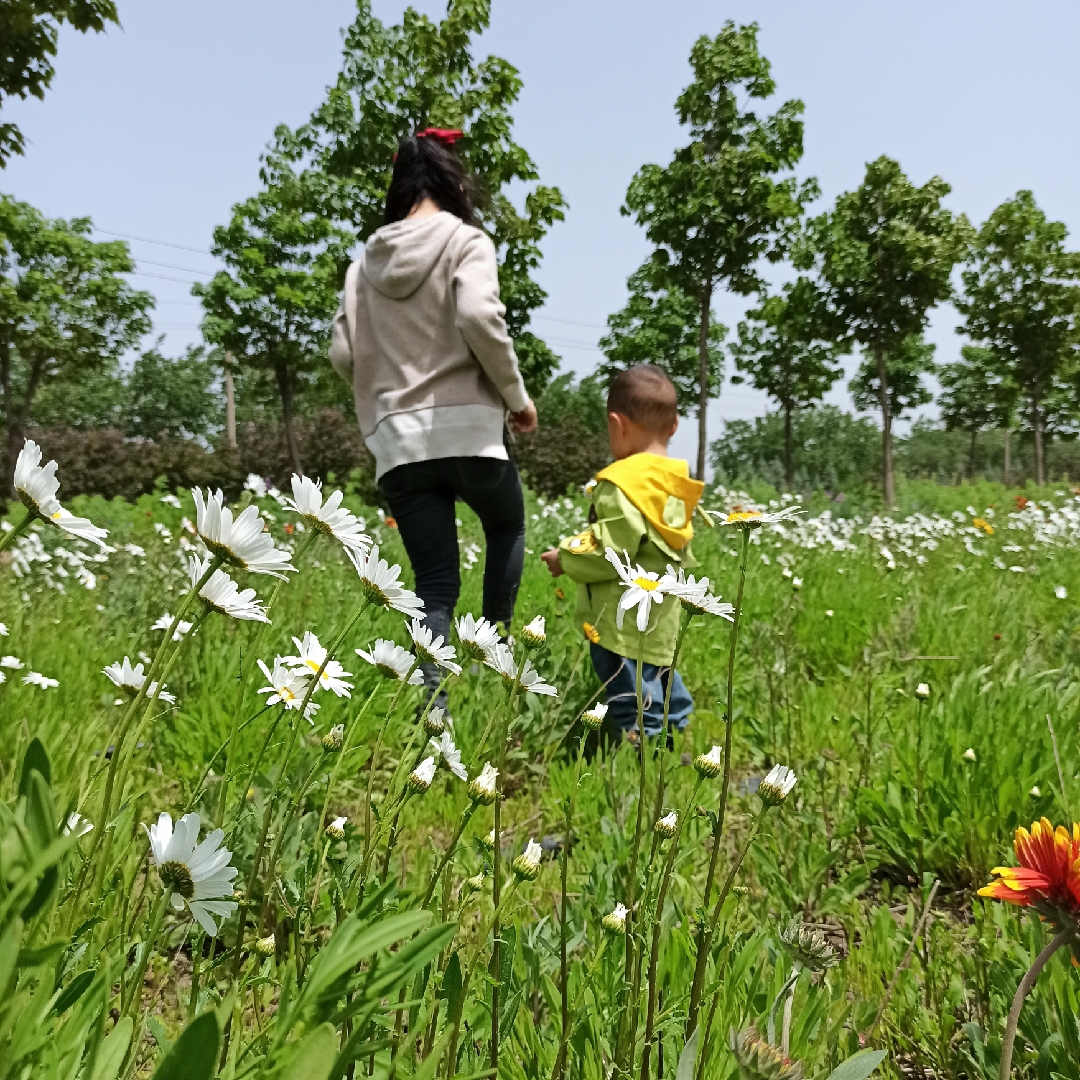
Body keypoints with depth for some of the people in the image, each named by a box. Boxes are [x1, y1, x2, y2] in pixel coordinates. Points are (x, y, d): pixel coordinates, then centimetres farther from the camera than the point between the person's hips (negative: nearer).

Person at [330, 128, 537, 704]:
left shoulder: (367, 259, 15)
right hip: (464, 428, -4)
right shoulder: (465, 240, 0)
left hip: (396, 441, 4)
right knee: (507, 526, 25)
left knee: (435, 587, 7)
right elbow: (479, 317, -17)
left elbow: (342, 355, 10)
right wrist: (517, 396, -6)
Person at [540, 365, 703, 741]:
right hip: (660, 622, 10)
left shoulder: (624, 483, -18)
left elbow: (611, 553, -22)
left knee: (637, 724, -2)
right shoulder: (674, 483, 9)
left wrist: (565, 559, -7)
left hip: (624, 625, -10)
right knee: (666, 708, 22)